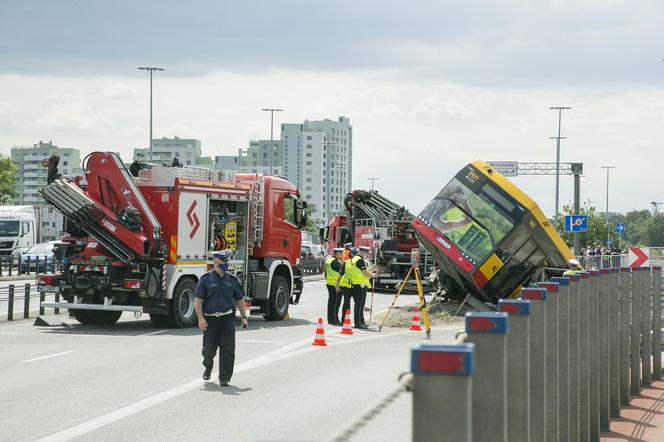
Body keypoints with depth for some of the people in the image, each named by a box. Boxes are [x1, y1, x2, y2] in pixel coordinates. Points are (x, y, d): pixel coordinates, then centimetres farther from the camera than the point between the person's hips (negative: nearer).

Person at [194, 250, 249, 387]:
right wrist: (201, 318, -14)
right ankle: (208, 367, 39)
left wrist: (244, 317, 8)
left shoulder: (232, 279, 9)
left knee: (228, 349, -7)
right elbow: (198, 300, -3)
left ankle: (224, 378, -1)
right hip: (210, 320, -1)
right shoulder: (206, 279, -1)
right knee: (209, 349, 8)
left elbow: (240, 300, 16)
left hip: (227, 319, 1)